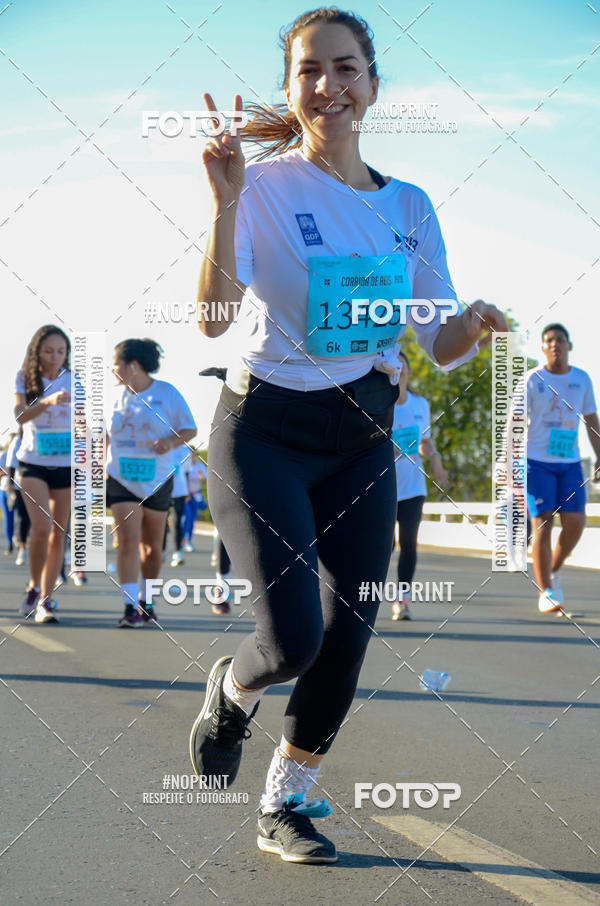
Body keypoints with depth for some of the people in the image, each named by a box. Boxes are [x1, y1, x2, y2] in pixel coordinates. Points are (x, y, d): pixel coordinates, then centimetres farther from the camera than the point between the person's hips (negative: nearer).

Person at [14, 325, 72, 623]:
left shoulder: (74, 380, 2)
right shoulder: (25, 378, -1)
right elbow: (20, 415, -17)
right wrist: (47, 401, -34)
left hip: (67, 464, 2)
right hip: (33, 462, -2)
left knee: (58, 533, 3)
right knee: (42, 527, -16)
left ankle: (45, 599, 12)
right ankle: (34, 587, 6)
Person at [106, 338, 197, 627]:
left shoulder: (167, 393, -3)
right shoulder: (117, 395, 6)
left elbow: (190, 429, -1)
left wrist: (170, 442, -19)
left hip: (157, 480, -1)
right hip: (121, 479, 1)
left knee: (152, 545, 9)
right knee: (128, 539, -14)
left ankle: (145, 602, 28)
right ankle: (129, 607, -16)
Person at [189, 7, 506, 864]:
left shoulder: (410, 205, 5)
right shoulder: (264, 187, -9)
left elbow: (441, 345, 9)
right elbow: (214, 317, -23)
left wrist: (474, 324, -14)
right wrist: (225, 202, -33)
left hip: (362, 439, 5)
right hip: (265, 431, -5)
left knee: (348, 637, 3)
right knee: (294, 638, -17)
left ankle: (285, 805, 24)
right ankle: (230, 689, 21)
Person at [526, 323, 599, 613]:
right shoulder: (532, 380, -2)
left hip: (570, 462, 3)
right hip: (537, 460, -3)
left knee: (575, 522, -5)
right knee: (542, 524, -6)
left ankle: (553, 571, 22)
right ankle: (545, 593, 2)